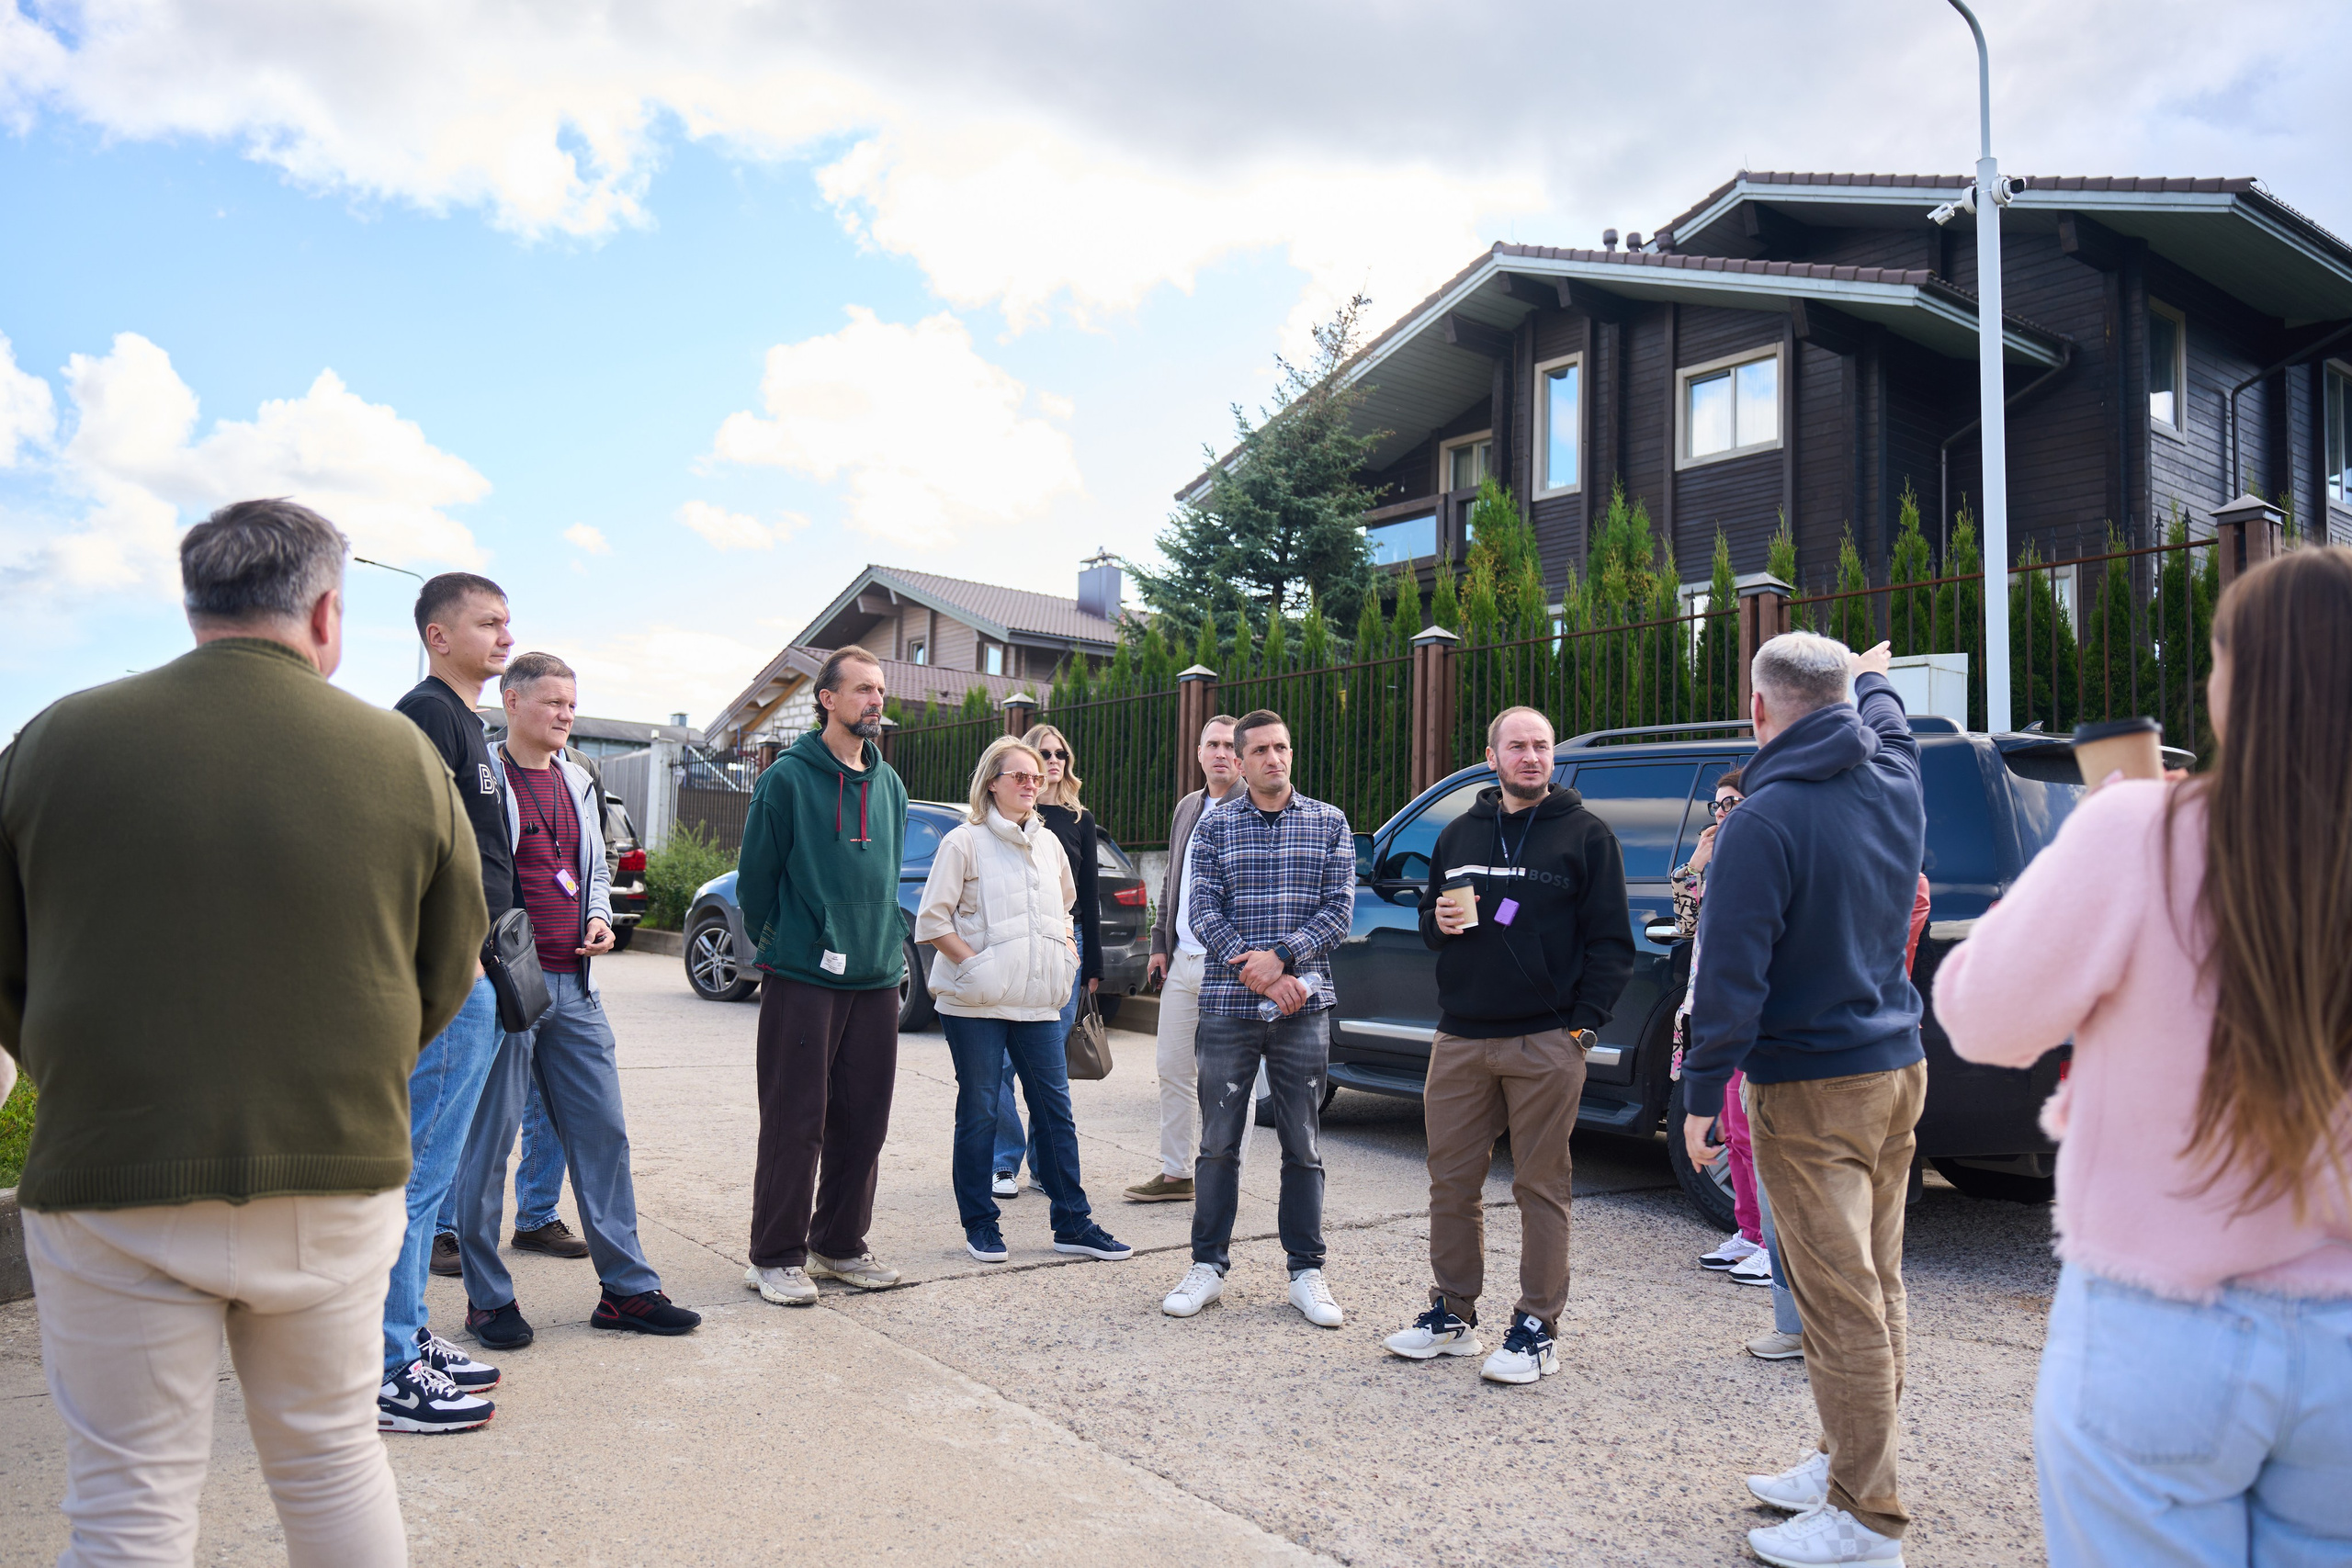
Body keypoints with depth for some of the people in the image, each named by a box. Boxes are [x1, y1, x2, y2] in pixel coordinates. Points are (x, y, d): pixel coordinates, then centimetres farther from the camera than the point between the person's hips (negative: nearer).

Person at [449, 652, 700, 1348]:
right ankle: (488, 1297, 17)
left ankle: (627, 1287, 15)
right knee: (489, 1140, 3)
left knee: (602, 1133, 7)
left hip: (573, 986, 7)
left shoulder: (577, 782, 15)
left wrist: (599, 917, 7)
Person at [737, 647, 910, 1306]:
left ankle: (839, 1244, 24)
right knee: (795, 1123, 0)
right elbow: (755, 876, -2)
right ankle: (775, 1257, 12)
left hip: (877, 979, 6)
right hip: (803, 979, -6)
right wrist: (778, 947, 4)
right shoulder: (788, 777, -7)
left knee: (863, 1121, 11)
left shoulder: (889, 783, 12)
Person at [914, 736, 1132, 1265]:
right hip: (976, 1002, -5)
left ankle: (1073, 1223, 12)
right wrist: (974, 963, -14)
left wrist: (1064, 949, 13)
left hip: (1039, 999, 5)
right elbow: (931, 919, -8)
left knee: (1055, 1108, 5)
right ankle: (980, 1223, 16)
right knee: (978, 1111, 4)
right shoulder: (964, 841, -4)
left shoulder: (1049, 843, 13)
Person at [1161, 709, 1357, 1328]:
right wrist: (1256, 974, -13)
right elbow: (1203, 910, -2)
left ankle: (1306, 1272, 17)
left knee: (1303, 1146, 7)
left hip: (1304, 1006, 0)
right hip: (1228, 1006, 0)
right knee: (1218, 1142, 6)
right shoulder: (1215, 826, 6)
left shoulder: (1329, 823, 6)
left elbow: (1339, 907, -1)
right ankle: (1209, 1265, 18)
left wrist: (1280, 958, -14)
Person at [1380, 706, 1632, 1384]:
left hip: (1546, 1043, -4)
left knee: (1540, 1187, 2)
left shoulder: (1585, 835, 1)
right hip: (1460, 1039, 5)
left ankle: (1537, 1329, 13)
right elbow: (1429, 917, 24)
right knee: (1451, 1180, 9)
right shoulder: (1460, 834, 14)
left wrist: (1583, 1024, -9)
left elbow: (1612, 942, -1)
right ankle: (1453, 1314, 23)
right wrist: (1438, 922, 0)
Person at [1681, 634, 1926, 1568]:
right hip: (1896, 1069, 8)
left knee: (1840, 1301, -1)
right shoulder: (1894, 782, 3)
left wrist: (1702, 1093, -12)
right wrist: (1872, 676, 50)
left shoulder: (1765, 821, -19)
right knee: (1872, 1287, 16)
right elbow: (1888, 725, 29)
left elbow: (1730, 973, -20)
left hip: (1813, 1090, -8)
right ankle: (1846, 1465, 30)